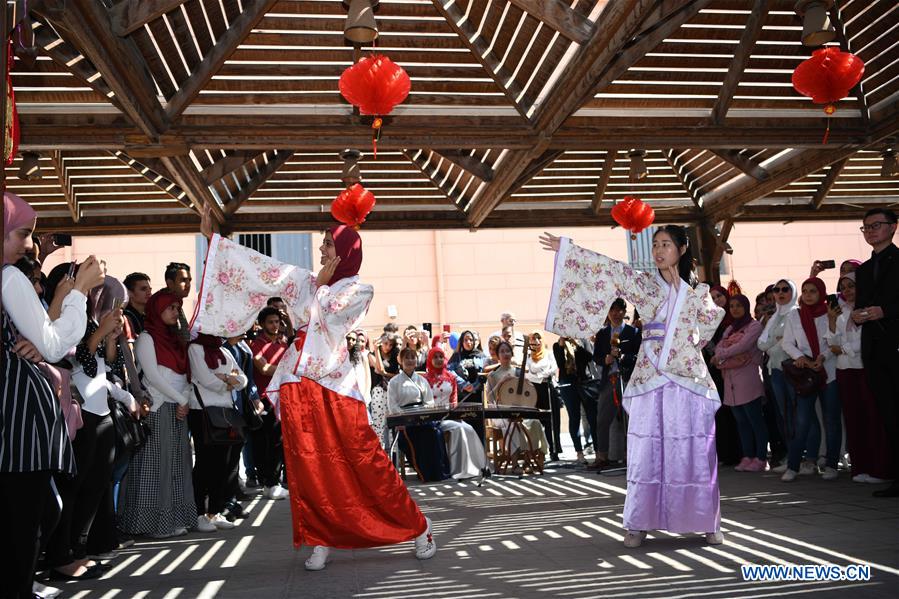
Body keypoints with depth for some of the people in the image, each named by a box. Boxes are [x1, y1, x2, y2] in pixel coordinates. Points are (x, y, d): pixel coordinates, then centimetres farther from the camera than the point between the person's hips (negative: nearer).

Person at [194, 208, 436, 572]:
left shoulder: (360, 289, 4)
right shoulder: (306, 281, 15)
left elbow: (328, 310, -13)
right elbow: (260, 267, 12)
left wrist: (323, 282, 5)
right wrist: (212, 237, 11)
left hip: (335, 384, -4)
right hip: (299, 384, 4)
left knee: (366, 460, -5)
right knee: (309, 466, 3)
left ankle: (417, 527, 8)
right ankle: (320, 542, 14)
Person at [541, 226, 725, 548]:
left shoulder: (698, 289, 11)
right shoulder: (644, 284, 7)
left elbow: (713, 318, 2)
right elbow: (609, 268, 0)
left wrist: (682, 288, 1)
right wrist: (566, 248, -7)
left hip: (689, 379, 0)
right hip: (651, 379, 0)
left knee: (695, 453, 2)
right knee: (647, 452, 1)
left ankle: (707, 522, 14)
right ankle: (640, 524, 7)